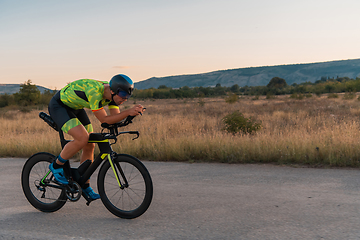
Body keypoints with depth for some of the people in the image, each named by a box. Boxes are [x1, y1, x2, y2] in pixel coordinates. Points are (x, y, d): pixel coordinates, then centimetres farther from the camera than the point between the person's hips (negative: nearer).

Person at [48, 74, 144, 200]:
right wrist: (128, 112, -40)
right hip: (58, 106, -8)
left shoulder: (112, 93, -12)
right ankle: (56, 166, -3)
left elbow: (116, 117, -12)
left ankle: (85, 186, 16)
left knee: (89, 145, 2)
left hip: (75, 107, 9)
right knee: (82, 138, -27)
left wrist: (133, 111, -29)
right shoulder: (95, 92, -37)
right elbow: (104, 120, -33)